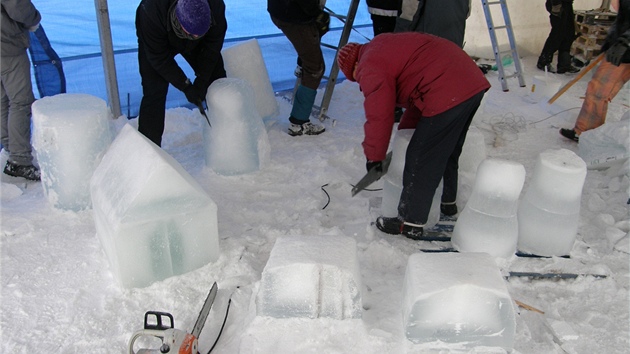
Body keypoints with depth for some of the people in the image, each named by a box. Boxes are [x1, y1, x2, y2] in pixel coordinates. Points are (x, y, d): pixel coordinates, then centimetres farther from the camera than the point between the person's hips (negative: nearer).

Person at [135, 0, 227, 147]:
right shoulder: (151, 13, -43)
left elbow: (212, 47, -21)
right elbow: (159, 58, -30)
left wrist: (201, 82, -21)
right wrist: (186, 87, -28)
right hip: (157, 42, -3)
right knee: (154, 93, -13)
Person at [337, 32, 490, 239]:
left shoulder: (371, 68, -3)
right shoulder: (383, 45, 27)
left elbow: (379, 116, -9)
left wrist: (374, 156, 4)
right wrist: (406, 130, 30)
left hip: (448, 96, -11)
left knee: (421, 160, -1)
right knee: (448, 152, 26)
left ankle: (411, 224, 9)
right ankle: (448, 203, 44)